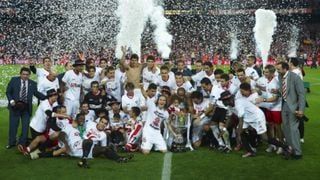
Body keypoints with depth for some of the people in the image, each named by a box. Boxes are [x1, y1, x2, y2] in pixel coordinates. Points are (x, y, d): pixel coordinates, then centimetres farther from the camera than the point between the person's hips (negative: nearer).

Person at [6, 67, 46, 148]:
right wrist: (11, 100, -13)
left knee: (25, 126, 5)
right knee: (13, 125, 6)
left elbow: (37, 93, -4)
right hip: (15, 105, -1)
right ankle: (12, 142, 20)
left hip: (26, 107, 1)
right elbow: (8, 92, 3)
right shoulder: (14, 80, 1)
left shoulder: (32, 83, 3)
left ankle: (22, 143, 17)